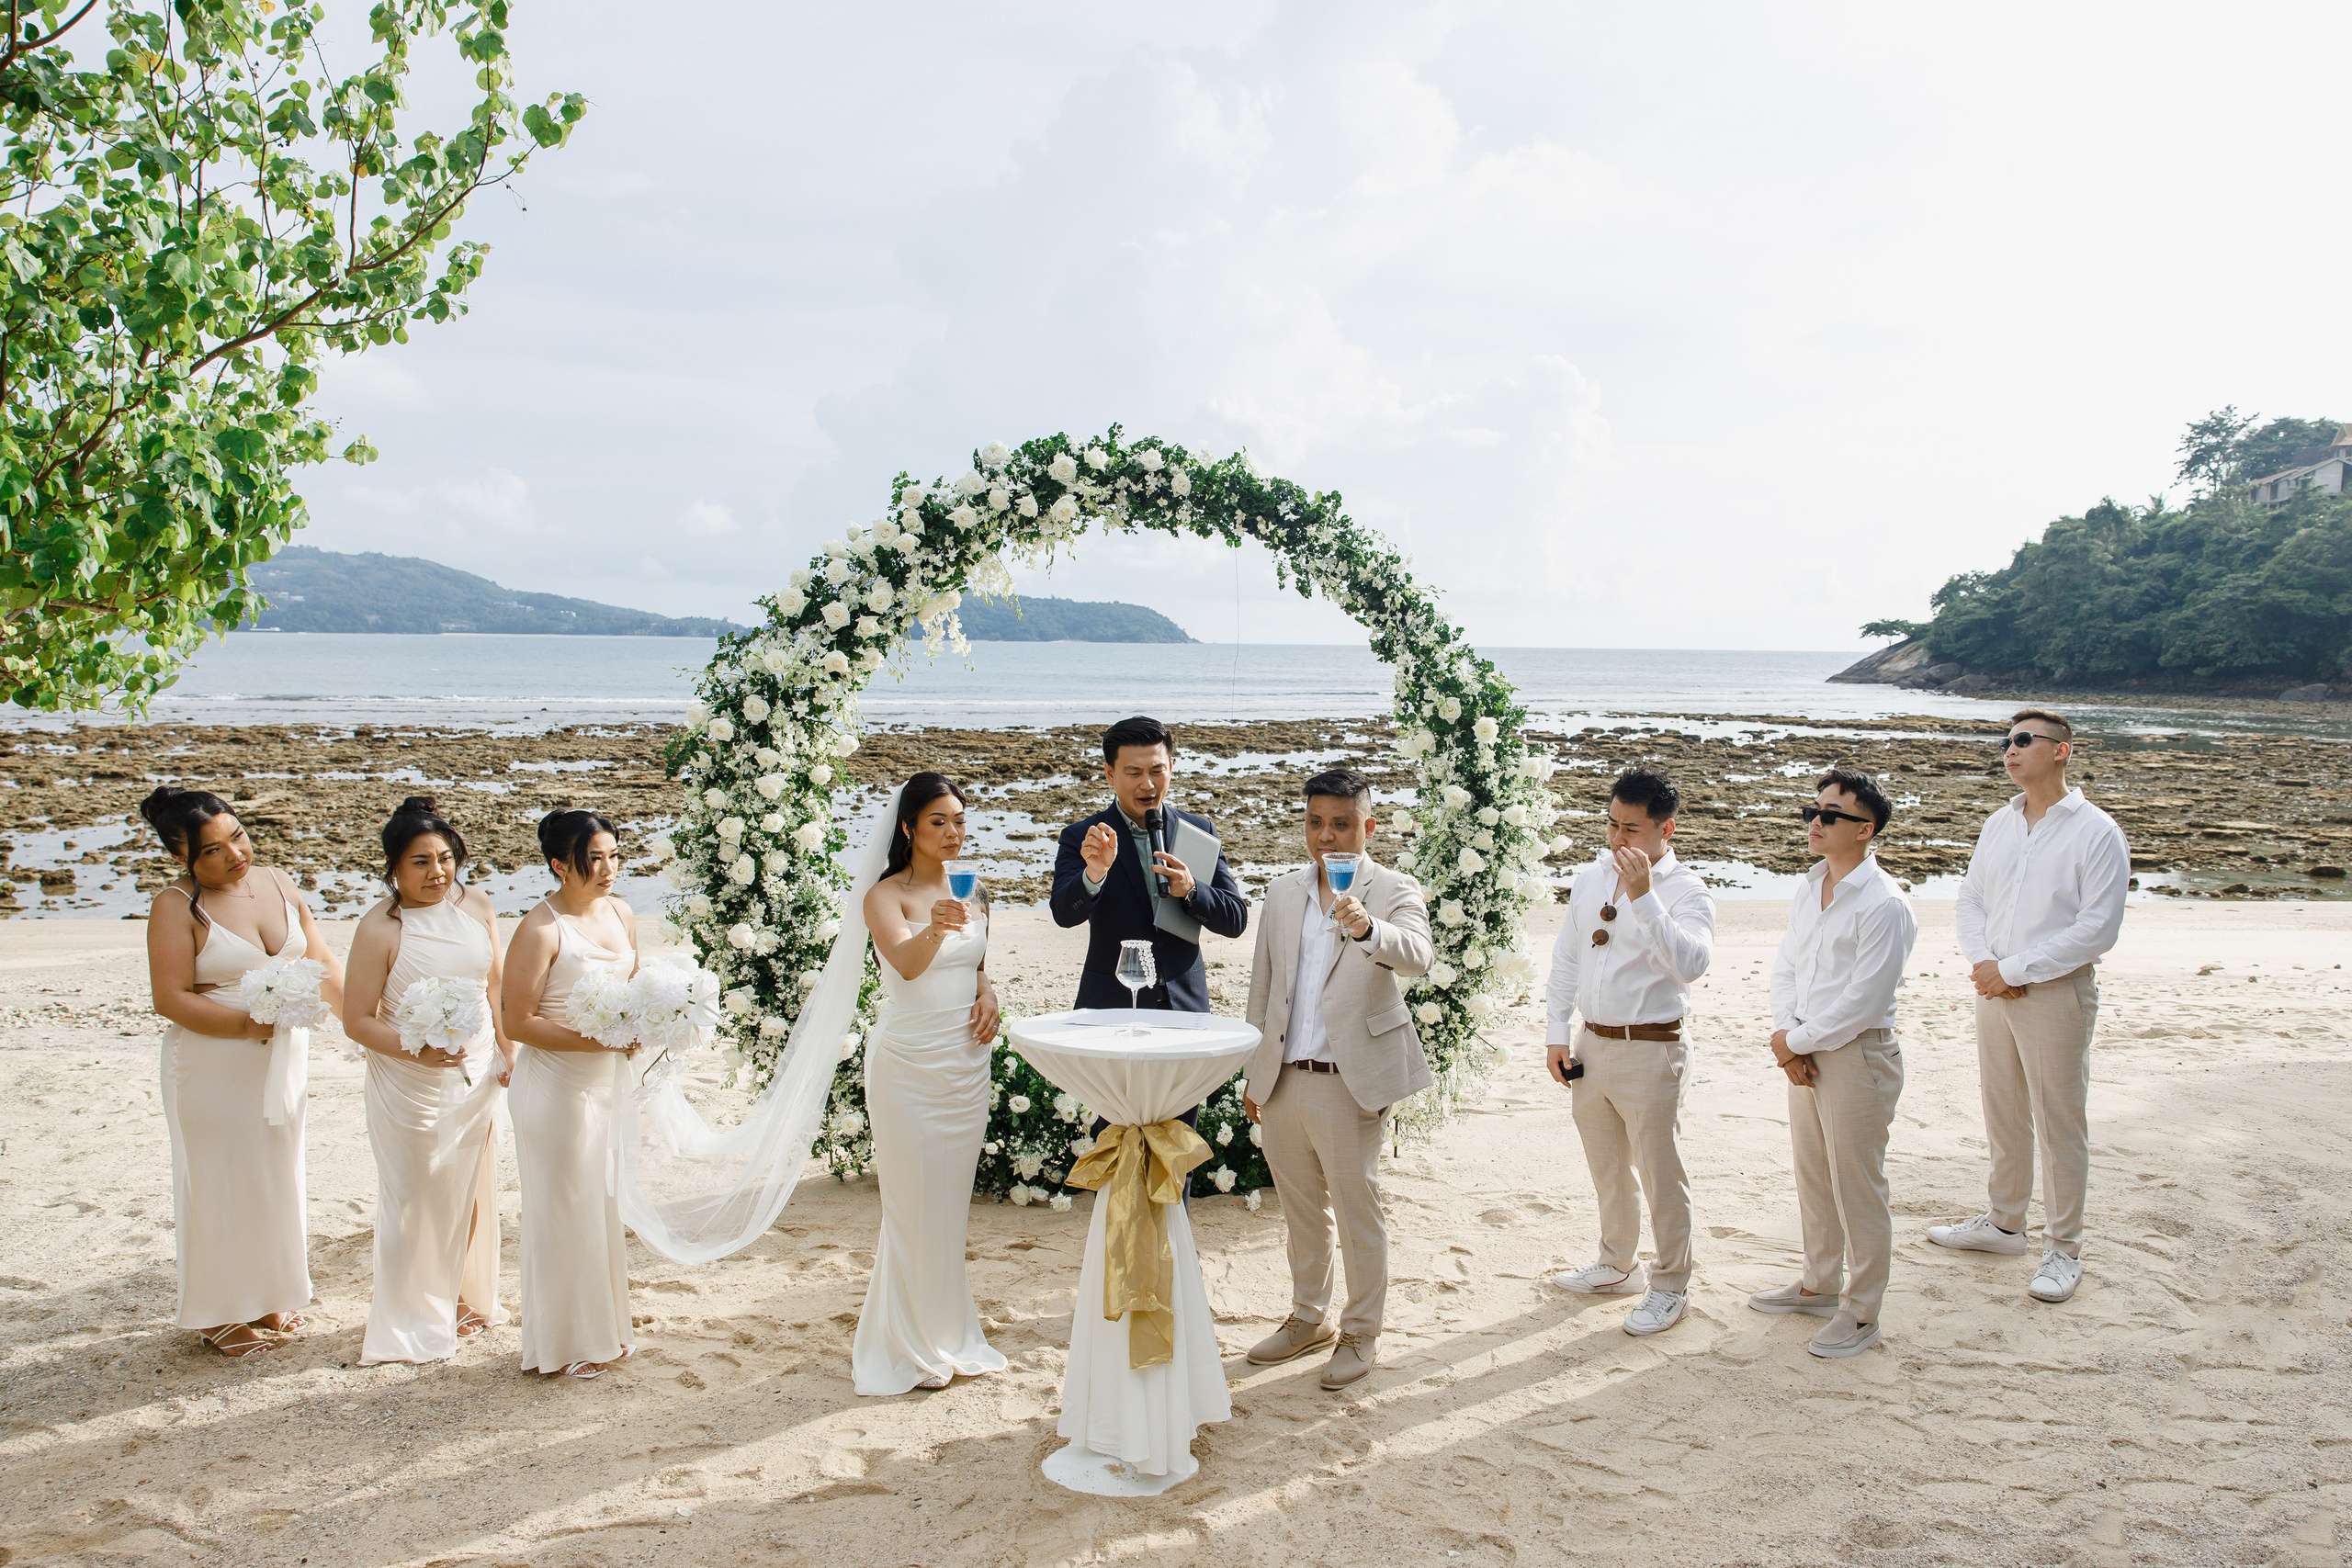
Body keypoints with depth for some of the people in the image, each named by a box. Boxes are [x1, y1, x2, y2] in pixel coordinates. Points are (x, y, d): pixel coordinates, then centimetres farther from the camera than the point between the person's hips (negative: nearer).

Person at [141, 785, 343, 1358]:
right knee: (221, 1182, 4)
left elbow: (321, 963, 8)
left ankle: (266, 1294, 32)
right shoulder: (177, 906, -13)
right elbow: (172, 999, -18)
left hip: (282, 1060, 6)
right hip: (212, 1067, -6)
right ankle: (218, 1313, 19)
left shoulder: (277, 882, 3)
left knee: (277, 1174, 15)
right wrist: (246, 1024, -27)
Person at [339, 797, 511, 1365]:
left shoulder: (476, 905, 0)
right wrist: (417, 1050, -24)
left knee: (470, 1189, 16)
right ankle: (413, 1318, 20)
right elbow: (358, 1020, -12)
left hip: (477, 1075, 5)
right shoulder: (380, 928, -15)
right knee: (417, 1196, 5)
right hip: (411, 1082, -5)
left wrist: (508, 1052, 5)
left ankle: (461, 1297, 35)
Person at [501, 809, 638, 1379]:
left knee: (604, 1204, 17)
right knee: (565, 1209, 4)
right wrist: (594, 1040, -24)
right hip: (556, 1088, -7)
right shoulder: (540, 931, -18)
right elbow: (518, 1021, -18)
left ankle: (604, 1326, 31)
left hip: (609, 1082, 7)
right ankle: (565, 1342, 19)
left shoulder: (620, 914, 5)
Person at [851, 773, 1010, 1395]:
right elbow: (906, 962, -29)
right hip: (908, 1062, -6)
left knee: (952, 1201, 14)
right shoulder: (886, 895, -11)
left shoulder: (972, 893, 8)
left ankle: (948, 1335, 26)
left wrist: (988, 992, 0)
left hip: (966, 1060, 6)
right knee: (914, 1204, -1)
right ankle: (910, 1346, 12)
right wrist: (935, 928, -49)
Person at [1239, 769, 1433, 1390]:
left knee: (1358, 1212, 6)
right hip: (1283, 1079, 5)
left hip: (1351, 1083, -5)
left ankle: (1361, 1331, 22)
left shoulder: (1394, 891, -6)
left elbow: (1418, 956, -27)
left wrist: (1366, 929, -46)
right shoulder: (1283, 895, 9)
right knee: (1301, 1208, 17)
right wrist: (1254, 1072, 12)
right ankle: (1308, 1318, 34)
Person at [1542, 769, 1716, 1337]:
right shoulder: (1589, 879, 5)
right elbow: (1565, 960, 12)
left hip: (1650, 1051, -6)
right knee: (1606, 1168, 20)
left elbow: (1690, 964, -30)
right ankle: (1616, 1266, 38)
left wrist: (1643, 897, -35)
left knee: (1659, 1173, 4)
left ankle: (1670, 1286, 21)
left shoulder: (1686, 891, -13)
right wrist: (1556, 1034, 7)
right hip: (1590, 1044, 6)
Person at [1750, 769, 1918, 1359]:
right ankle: (1820, 1284, 37)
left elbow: (1862, 1001, -20)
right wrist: (1785, 1035, -6)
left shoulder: (1884, 905, -19)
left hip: (1857, 1054, -8)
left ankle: (1860, 1311, 18)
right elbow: (1786, 967, 9)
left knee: (1857, 1187, 4)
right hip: (1805, 1052, 8)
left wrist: (1796, 1041, -12)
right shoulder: (1808, 890, 6)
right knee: (1812, 1176, 20)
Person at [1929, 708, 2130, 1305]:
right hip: (1994, 989, 6)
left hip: (2057, 993, -6)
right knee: (2002, 1115, 16)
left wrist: (2013, 969, -16)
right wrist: (1983, 962, -7)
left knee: (2059, 1125, 2)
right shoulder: (1998, 825, 10)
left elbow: (2097, 929, -16)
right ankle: (2002, 1222, 32)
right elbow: (1970, 899, 12)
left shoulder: (2096, 832, -11)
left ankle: (2062, 1248, 13)